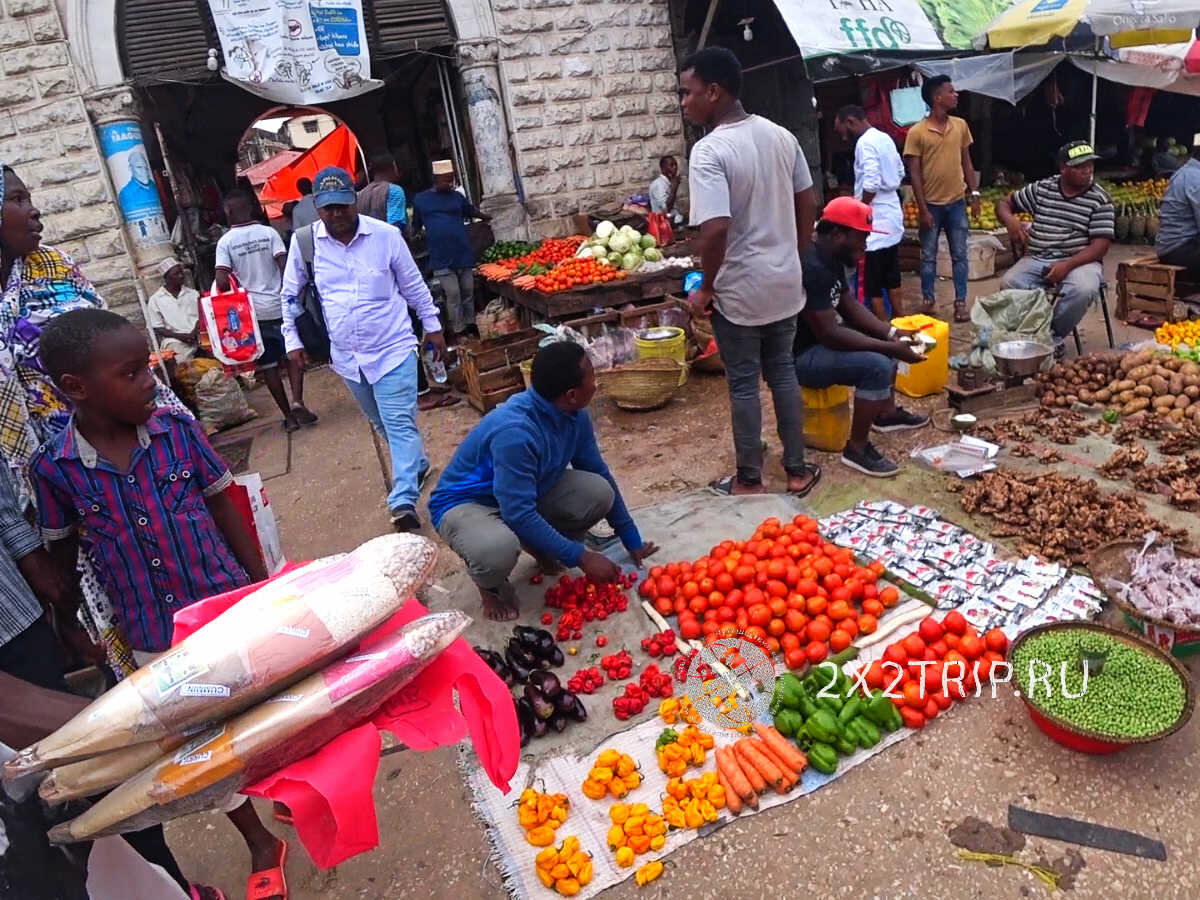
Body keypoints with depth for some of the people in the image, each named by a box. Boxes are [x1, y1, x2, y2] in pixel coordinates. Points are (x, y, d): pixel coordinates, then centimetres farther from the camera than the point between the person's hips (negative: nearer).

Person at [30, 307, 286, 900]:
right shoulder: (53, 468, -11)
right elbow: (61, 553, 2)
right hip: (155, 639, 0)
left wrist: (265, 585, 0)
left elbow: (222, 507, -2)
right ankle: (260, 845, 38)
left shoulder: (177, 429, -10)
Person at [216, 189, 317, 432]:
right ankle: (297, 401, -10)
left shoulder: (225, 242, -3)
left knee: (269, 365, 10)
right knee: (292, 355, 12)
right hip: (279, 306, 0)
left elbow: (222, 282, -11)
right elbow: (286, 267, -11)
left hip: (252, 311, 0)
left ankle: (289, 415, 13)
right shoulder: (269, 232, -3)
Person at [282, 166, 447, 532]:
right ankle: (416, 464, 41)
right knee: (383, 424, 18)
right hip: (346, 355, 4)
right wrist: (292, 339, 7)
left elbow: (414, 285, 4)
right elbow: (289, 294, 10)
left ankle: (403, 501, -11)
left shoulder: (386, 235, -8)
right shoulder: (304, 242, -4)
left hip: (392, 348, -3)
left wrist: (433, 327, 9)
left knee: (400, 424, -10)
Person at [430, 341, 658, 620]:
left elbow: (599, 472, 1)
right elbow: (519, 514, -36)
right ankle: (490, 585, -2)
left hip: (530, 493, 7)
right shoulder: (514, 432, -37)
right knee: (498, 549, -41)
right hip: (466, 504, -7)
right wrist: (581, 557, -29)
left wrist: (633, 542, 5)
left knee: (599, 492, -16)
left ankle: (542, 548, 11)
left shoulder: (575, 415, -12)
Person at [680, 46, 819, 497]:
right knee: (783, 373, 17)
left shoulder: (709, 151, -19)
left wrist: (705, 289, -15)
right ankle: (797, 470, 26)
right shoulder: (780, 136, 4)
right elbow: (807, 204, 11)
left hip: (740, 289, -7)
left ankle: (749, 480, 19)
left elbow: (715, 230, -29)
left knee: (743, 384, 6)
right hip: (785, 281, 7)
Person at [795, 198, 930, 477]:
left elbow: (850, 307, 13)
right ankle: (857, 448, -11)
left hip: (819, 338, 11)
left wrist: (892, 333, -1)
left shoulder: (831, 258, 5)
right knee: (877, 366, -24)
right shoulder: (811, 268, -27)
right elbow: (829, 334, -30)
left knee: (884, 339, 16)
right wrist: (890, 348, -25)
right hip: (798, 355, -11)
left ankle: (886, 413, 28)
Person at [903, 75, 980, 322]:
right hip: (931, 204, -3)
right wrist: (923, 209, -12)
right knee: (928, 256, 7)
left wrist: (974, 193, 4)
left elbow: (966, 162, 11)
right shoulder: (917, 132, -8)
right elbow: (914, 173, -8)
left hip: (957, 202, 3)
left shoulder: (961, 125, 4)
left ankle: (960, 302, 11)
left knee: (959, 255, 5)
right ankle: (927, 300, 20)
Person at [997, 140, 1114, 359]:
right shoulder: (1041, 189, 8)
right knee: (1009, 283, -30)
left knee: (1084, 289, -36)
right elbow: (1004, 204, 18)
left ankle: (1054, 335, -11)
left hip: (1080, 261, -2)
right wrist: (1010, 220, -7)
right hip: (1036, 259, 2)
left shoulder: (1099, 200, 0)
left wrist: (1068, 265, -22)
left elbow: (1101, 244, -7)